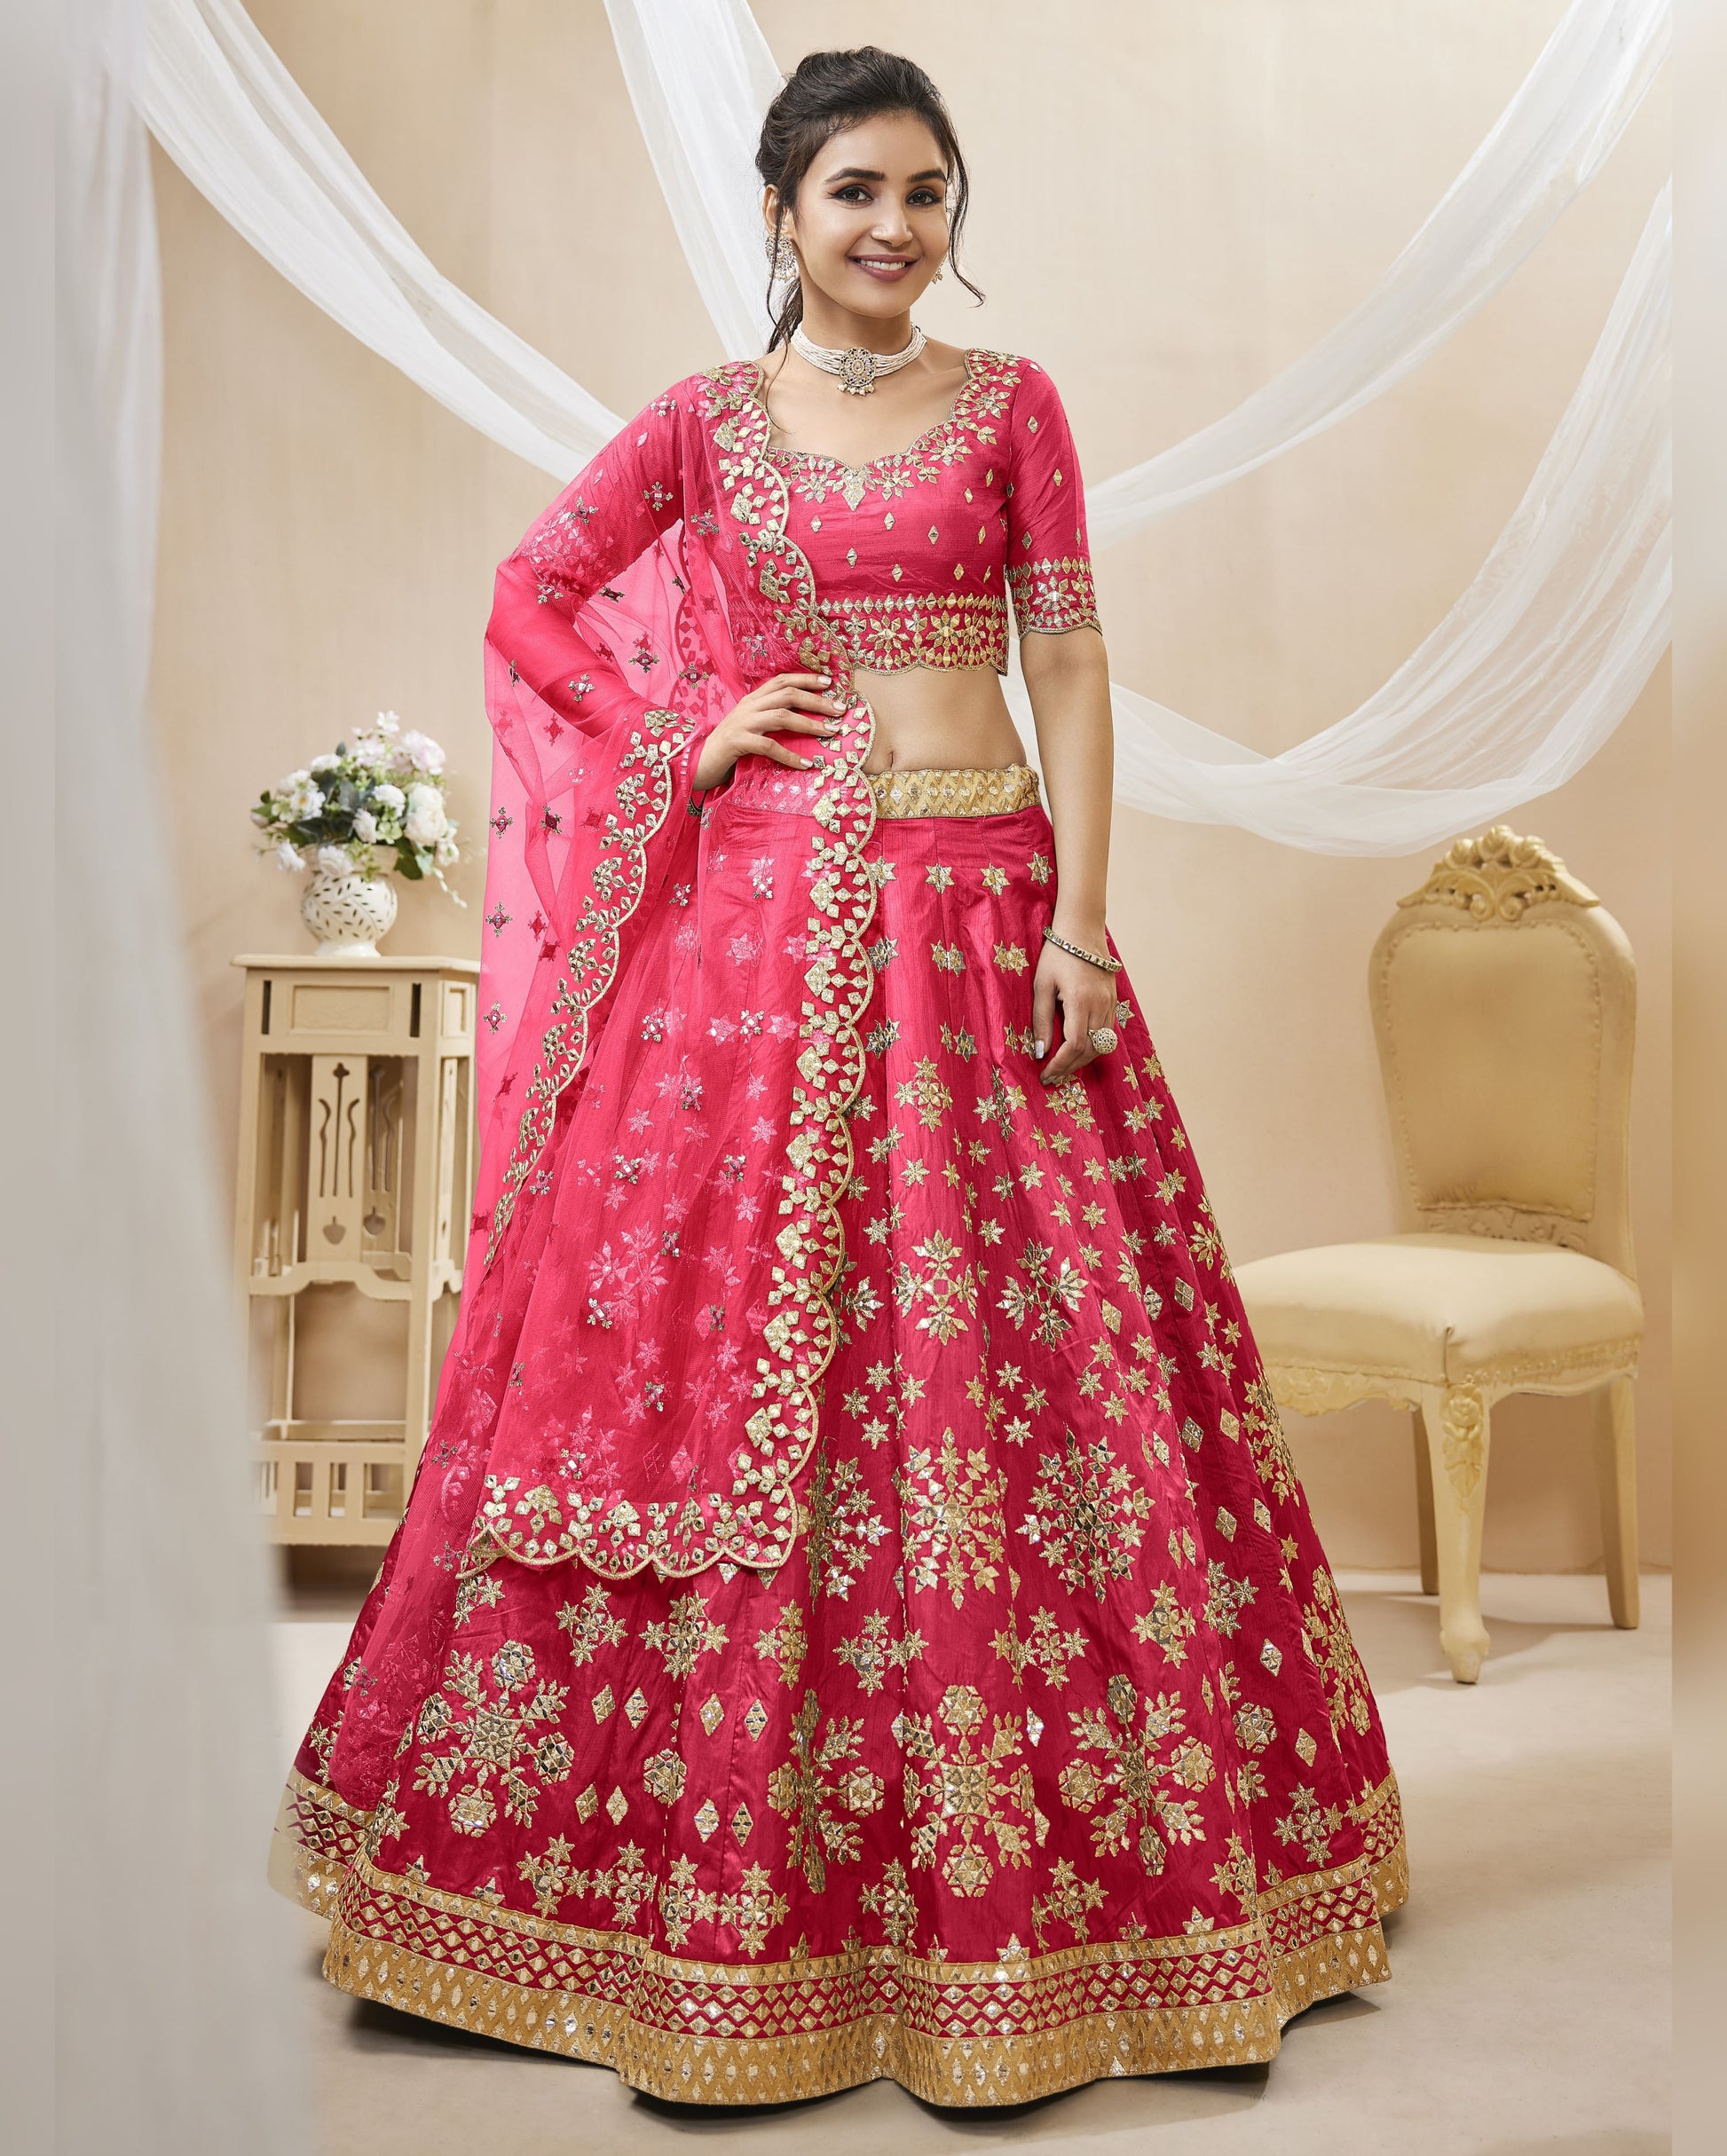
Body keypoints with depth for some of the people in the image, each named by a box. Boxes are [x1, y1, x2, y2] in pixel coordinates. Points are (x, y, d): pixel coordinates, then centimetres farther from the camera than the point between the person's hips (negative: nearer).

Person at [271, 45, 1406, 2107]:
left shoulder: (1010, 401, 8)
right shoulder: (704, 419, 10)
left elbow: (1070, 661, 2)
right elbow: (529, 598, 12)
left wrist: (1080, 924, -7)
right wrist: (688, 732, -1)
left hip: (975, 909, 0)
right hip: (761, 918, 1)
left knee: (1013, 1350, 1)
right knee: (729, 1340, 1)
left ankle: (1030, 1841, 17)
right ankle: (735, 1840, 17)